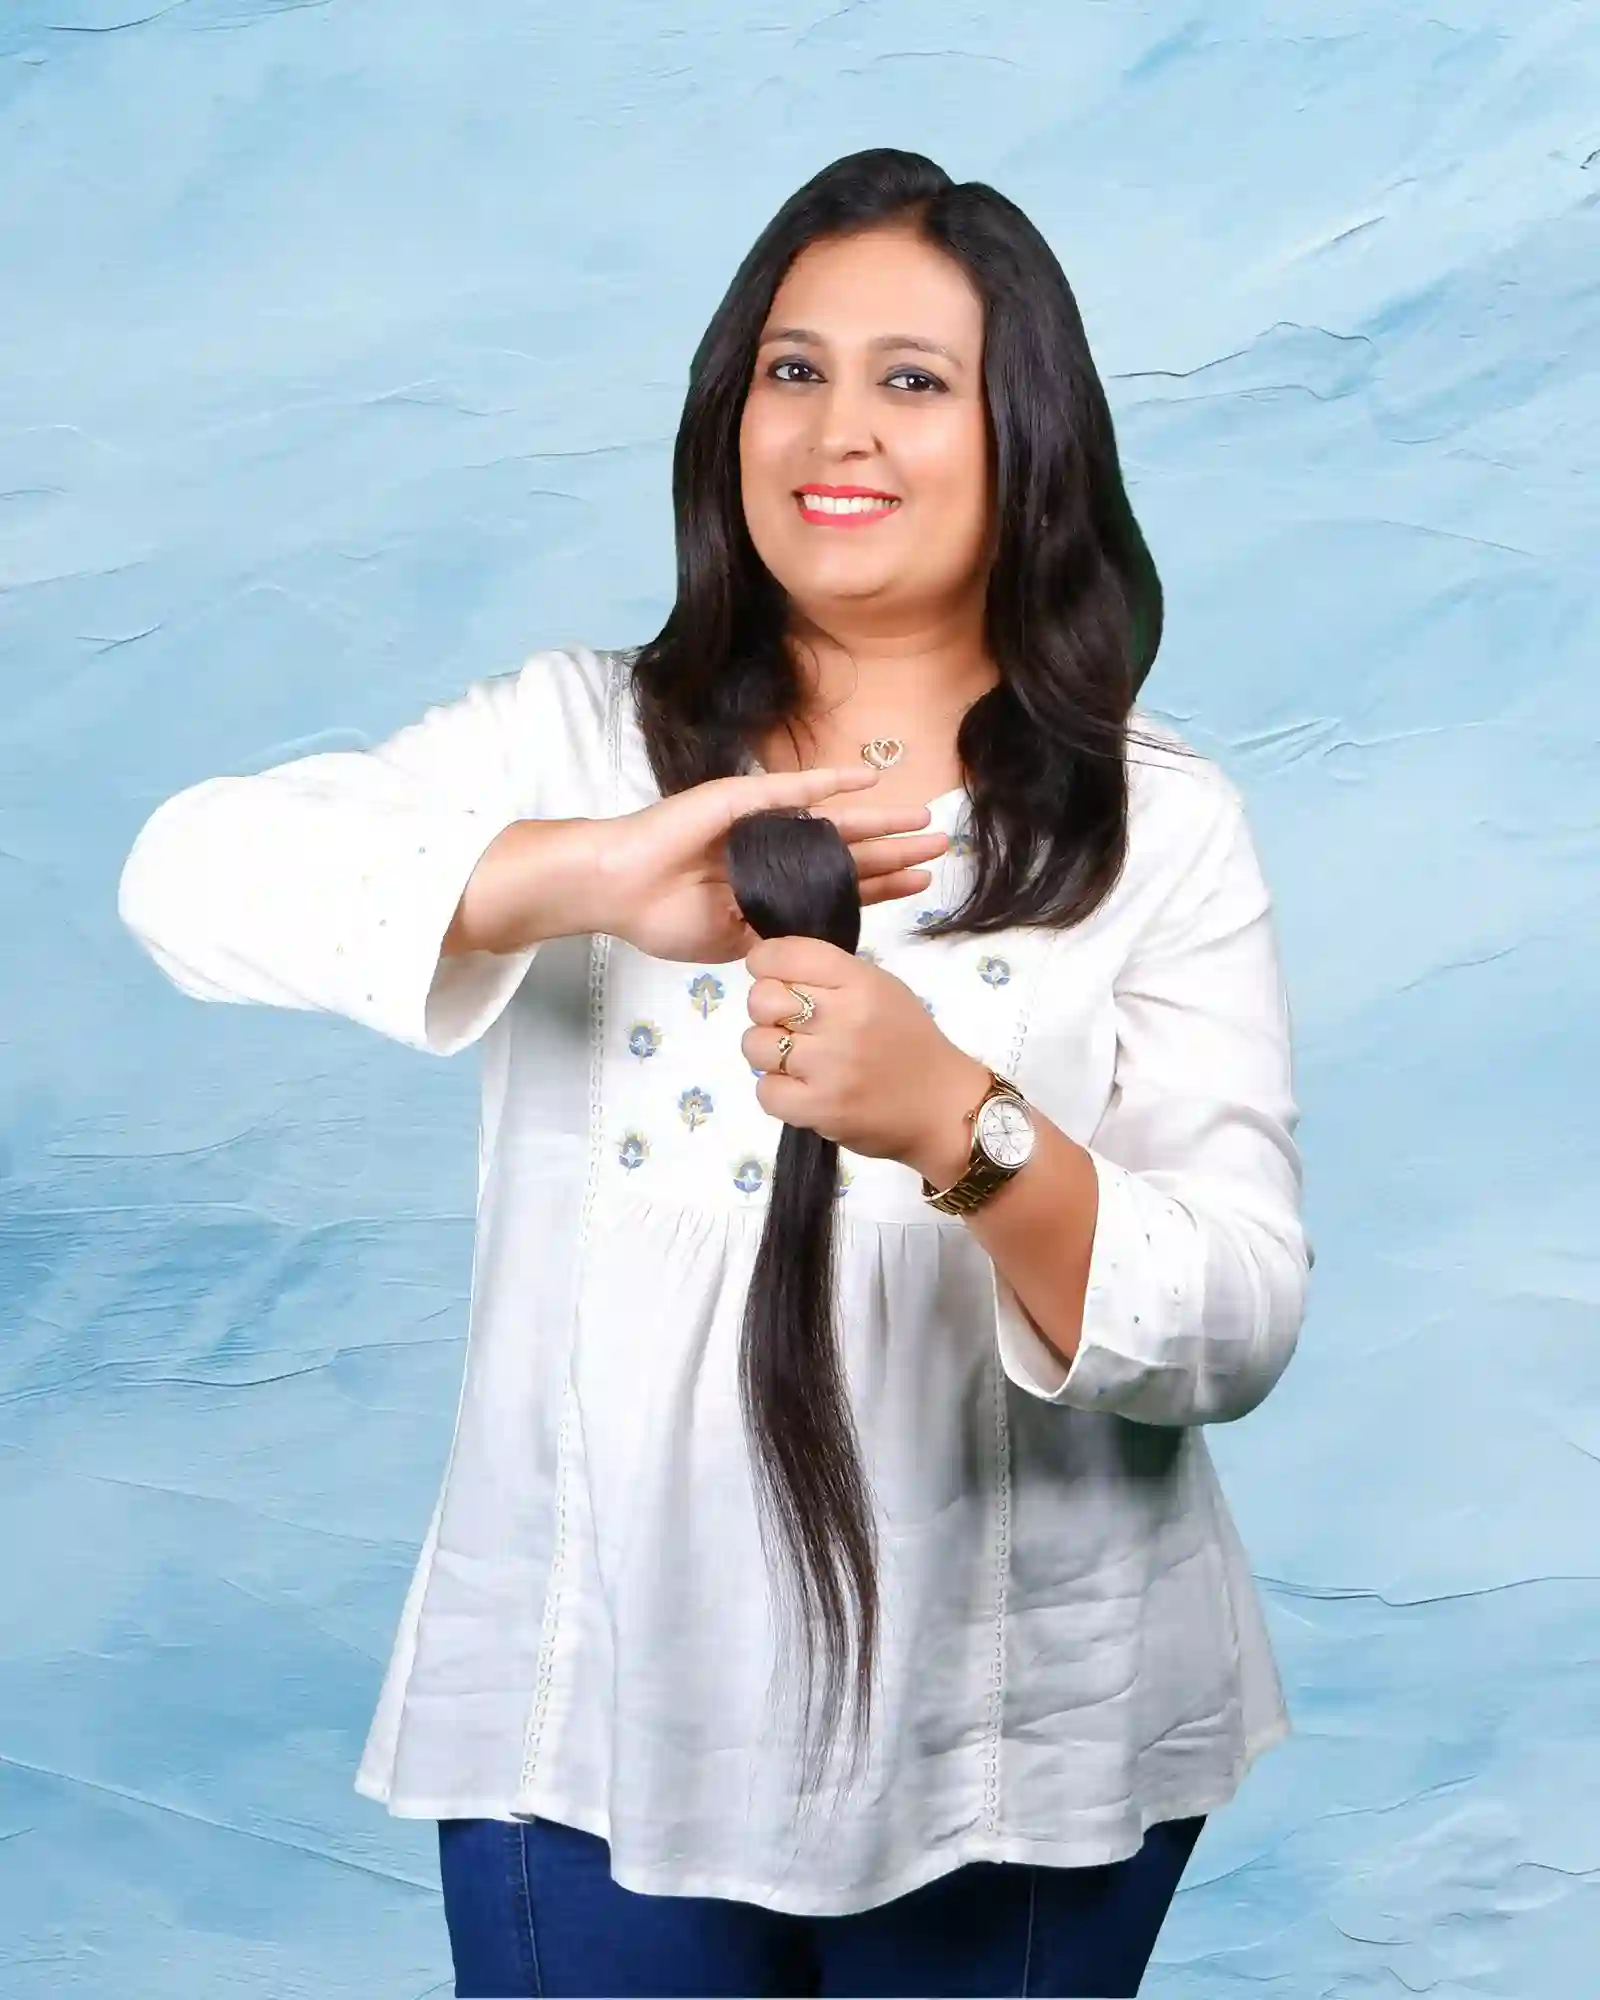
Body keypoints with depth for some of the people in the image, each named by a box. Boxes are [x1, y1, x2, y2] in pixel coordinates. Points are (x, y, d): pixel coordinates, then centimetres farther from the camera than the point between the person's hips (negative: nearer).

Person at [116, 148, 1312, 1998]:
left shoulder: (1160, 827, -3)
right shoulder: (577, 736, 1)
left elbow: (1239, 1332, -10)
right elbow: (190, 873, -14)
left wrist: (965, 1128, -28)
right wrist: (582, 872, -29)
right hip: (593, 1717, 1)